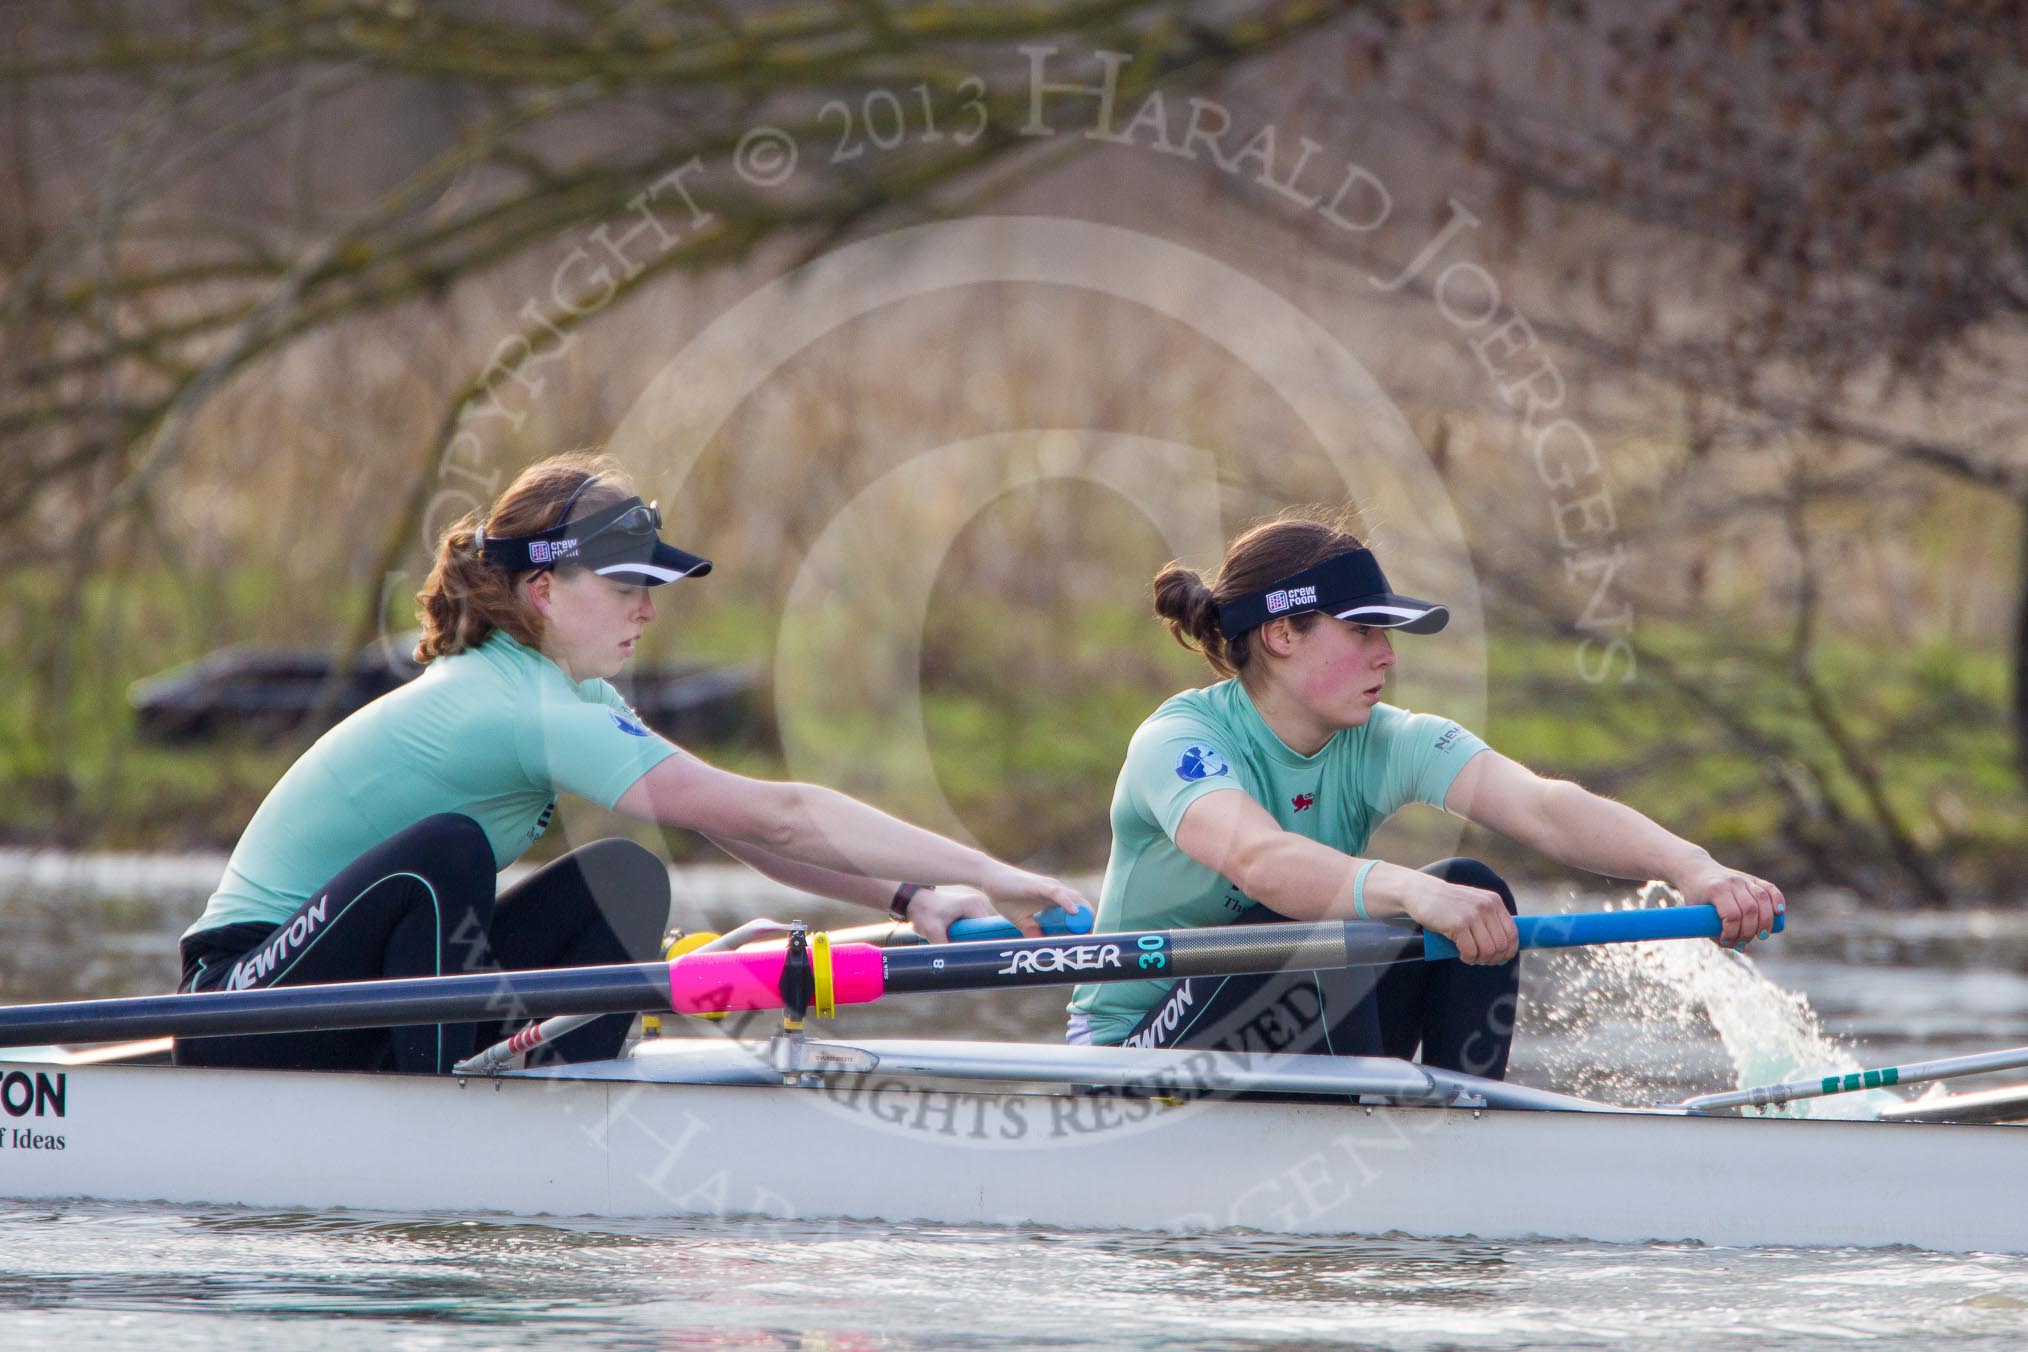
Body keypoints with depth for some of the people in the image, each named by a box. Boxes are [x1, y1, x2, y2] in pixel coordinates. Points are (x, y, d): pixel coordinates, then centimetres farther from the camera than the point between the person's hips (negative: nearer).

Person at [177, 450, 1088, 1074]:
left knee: (625, 882, -3)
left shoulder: (567, 696, 7)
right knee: (444, 849, -34)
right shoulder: (523, 712, -24)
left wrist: (909, 899, -13)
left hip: (358, 1002, 9)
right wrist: (987, 874, -28)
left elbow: (741, 834, 2)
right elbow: (774, 817, -29)